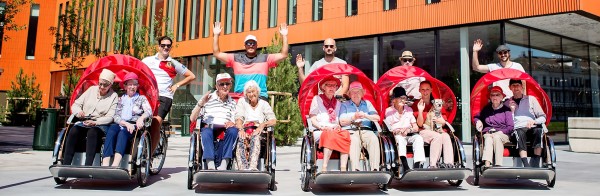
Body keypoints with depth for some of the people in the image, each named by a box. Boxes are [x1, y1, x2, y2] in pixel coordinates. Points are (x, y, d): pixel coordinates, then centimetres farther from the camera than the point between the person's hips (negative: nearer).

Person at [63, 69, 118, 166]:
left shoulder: (114, 96, 2)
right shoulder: (92, 89, 13)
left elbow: (110, 117, -6)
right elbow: (75, 105, 15)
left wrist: (95, 122, -21)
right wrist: (78, 111, -9)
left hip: (100, 125, -3)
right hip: (83, 122, 4)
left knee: (92, 132, -36)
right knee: (73, 131, -28)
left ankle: (87, 166, -43)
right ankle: (65, 164, -29)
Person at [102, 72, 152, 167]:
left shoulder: (142, 98, 16)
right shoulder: (121, 99, 22)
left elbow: (149, 111, -3)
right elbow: (115, 116, 9)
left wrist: (141, 118, -26)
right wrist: (126, 123, -12)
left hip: (134, 125, -2)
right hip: (121, 124, 2)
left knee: (123, 132, -34)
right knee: (112, 129, -32)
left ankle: (115, 165, -53)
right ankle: (105, 164, -45)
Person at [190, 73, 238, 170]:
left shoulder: (232, 103, 19)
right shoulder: (208, 99, 9)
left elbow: (233, 121, 13)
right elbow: (192, 118, 3)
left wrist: (231, 123, -12)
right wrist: (201, 103, -11)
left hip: (224, 130, 2)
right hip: (209, 128, -2)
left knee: (233, 130, -31)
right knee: (206, 131, -36)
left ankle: (223, 165, -35)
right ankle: (210, 165, -45)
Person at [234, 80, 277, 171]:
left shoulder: (264, 104, 20)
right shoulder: (242, 101, 23)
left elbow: (273, 121, 8)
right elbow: (238, 119, 8)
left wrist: (263, 124, -14)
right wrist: (241, 129, -14)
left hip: (258, 130, 0)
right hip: (245, 129, 1)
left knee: (255, 137, -37)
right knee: (241, 138, -36)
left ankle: (252, 167, -57)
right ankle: (243, 168, -53)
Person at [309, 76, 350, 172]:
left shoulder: (338, 103, 25)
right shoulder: (317, 99, 13)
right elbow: (313, 120, 5)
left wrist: (338, 126, -4)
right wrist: (323, 127, -13)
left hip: (336, 130, 3)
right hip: (319, 131, -3)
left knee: (346, 134, -31)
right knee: (330, 134, -37)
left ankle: (343, 169, -38)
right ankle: (324, 168, -40)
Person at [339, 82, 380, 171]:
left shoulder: (367, 103, 27)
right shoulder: (345, 105, 20)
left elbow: (377, 118, 13)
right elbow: (342, 122, 7)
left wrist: (365, 116, -5)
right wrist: (353, 117, -8)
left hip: (366, 130, 2)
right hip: (350, 130, -2)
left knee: (374, 139, -32)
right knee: (354, 141, -37)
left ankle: (375, 169, -38)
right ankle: (355, 169, -47)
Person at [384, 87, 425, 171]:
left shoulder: (409, 110, 12)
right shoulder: (389, 111, 0)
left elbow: (416, 128, 9)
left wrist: (409, 130, -13)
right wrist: (397, 131, -23)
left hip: (409, 135, 3)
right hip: (396, 136, -3)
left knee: (418, 138, -28)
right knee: (399, 138, -36)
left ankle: (416, 166, -36)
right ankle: (406, 167, -46)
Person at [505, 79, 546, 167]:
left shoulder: (531, 99, 20)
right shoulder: (507, 103, 19)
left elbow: (543, 117, 13)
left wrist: (534, 121, -7)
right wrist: (511, 111, -3)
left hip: (532, 128, 1)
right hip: (517, 129, -1)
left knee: (539, 130, -34)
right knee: (520, 132, -36)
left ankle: (535, 165, -37)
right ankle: (526, 166, -45)